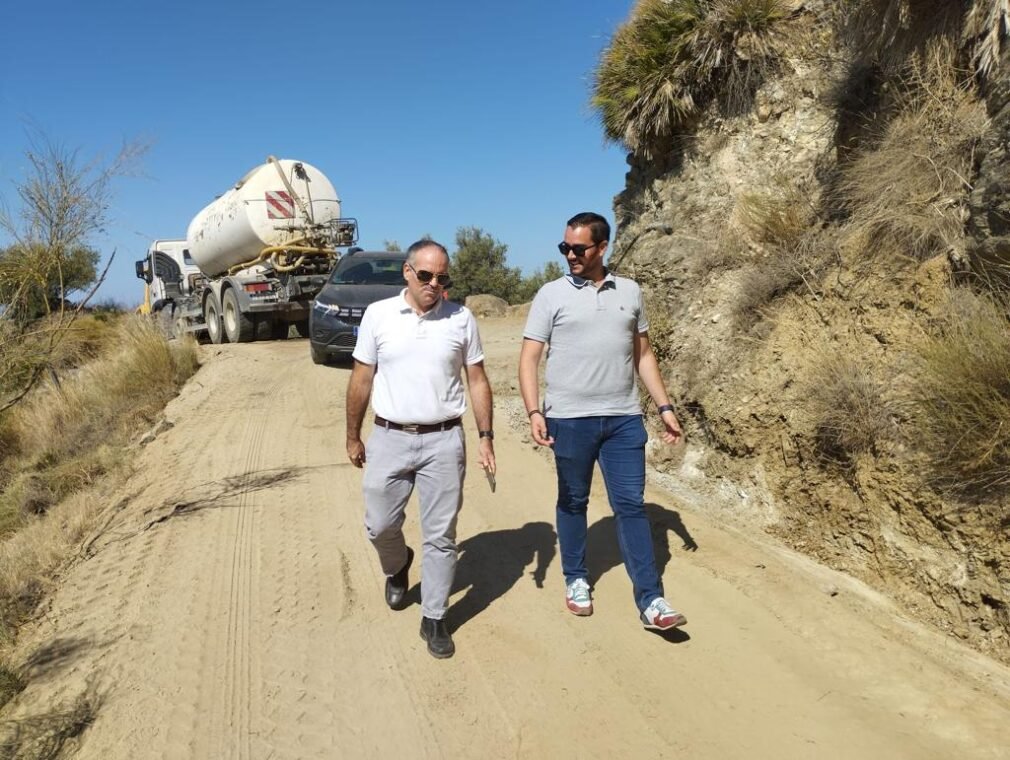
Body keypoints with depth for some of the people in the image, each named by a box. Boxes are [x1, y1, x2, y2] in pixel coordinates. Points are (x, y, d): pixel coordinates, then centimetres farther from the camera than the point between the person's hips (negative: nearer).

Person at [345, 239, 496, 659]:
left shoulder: (461, 318, -1)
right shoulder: (378, 314, -1)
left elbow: (477, 380, 4)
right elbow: (361, 379, 5)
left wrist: (486, 436, -1)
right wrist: (353, 436, 8)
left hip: (444, 441, 0)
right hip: (389, 439, 1)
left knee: (441, 536, 6)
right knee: (380, 526, 10)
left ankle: (434, 619, 22)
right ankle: (397, 567, 44)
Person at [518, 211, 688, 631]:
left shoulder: (630, 292, 8)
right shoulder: (551, 294, -2)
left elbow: (643, 355, 13)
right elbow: (529, 359, -5)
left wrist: (665, 407, 8)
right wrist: (534, 412, -17)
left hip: (624, 419, 2)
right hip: (570, 419, -2)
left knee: (631, 505, 3)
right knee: (573, 502, 11)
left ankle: (650, 600, 8)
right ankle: (576, 580, 30)